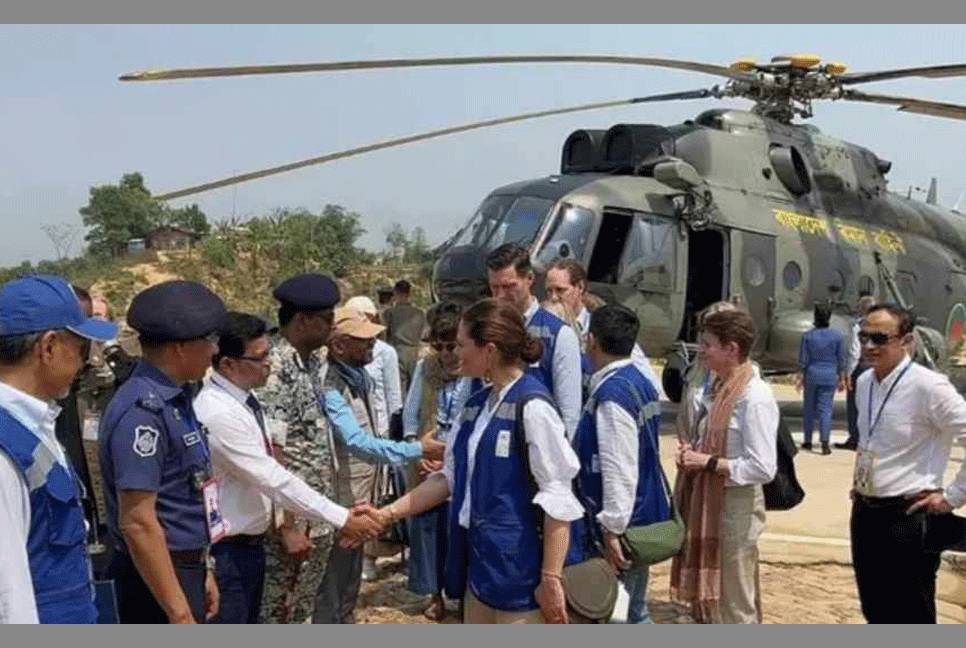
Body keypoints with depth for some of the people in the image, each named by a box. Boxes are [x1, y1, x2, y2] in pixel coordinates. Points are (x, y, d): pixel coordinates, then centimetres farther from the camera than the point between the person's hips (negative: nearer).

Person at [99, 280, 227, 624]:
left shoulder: (174, 399, 7)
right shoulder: (143, 410, -22)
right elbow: (138, 522, -25)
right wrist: (180, 614, -24)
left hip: (184, 569, 9)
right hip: (158, 579, -9)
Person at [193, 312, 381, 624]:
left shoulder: (243, 397, 2)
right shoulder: (218, 414, -27)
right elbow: (273, 479, -27)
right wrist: (341, 519, -24)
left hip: (251, 541, 9)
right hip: (228, 550, -9)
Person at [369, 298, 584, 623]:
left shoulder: (531, 406, -17)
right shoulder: (476, 404, 7)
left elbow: (557, 498, -18)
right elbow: (451, 477, 14)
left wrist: (551, 579, -18)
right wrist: (386, 515, 9)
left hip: (519, 567, -8)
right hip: (479, 560, 8)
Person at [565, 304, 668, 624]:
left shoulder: (612, 393, -22)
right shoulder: (639, 382, 8)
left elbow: (619, 470, -26)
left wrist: (612, 529, -22)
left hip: (621, 526, -9)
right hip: (642, 519, 9)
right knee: (635, 611, 19)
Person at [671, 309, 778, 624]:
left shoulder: (755, 397, -20)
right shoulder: (716, 387, 7)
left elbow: (763, 468, -24)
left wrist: (708, 462, -22)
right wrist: (690, 452, -2)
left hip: (733, 506, -9)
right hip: (705, 500, 9)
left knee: (732, 603, 7)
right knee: (703, 592, 22)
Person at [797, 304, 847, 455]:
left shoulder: (808, 336, -5)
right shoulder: (837, 336, -2)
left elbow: (803, 359, -2)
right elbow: (841, 359, 2)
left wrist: (800, 377, 5)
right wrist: (842, 378, 9)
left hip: (811, 374, 0)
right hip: (830, 375, 0)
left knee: (809, 408, 12)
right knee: (825, 408, 0)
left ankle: (807, 441, 19)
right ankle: (825, 443, -11)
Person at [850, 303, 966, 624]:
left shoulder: (928, 386, -18)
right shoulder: (864, 382, 6)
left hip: (908, 517, -7)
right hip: (864, 511, 7)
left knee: (911, 619, 6)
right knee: (875, 611, 20)